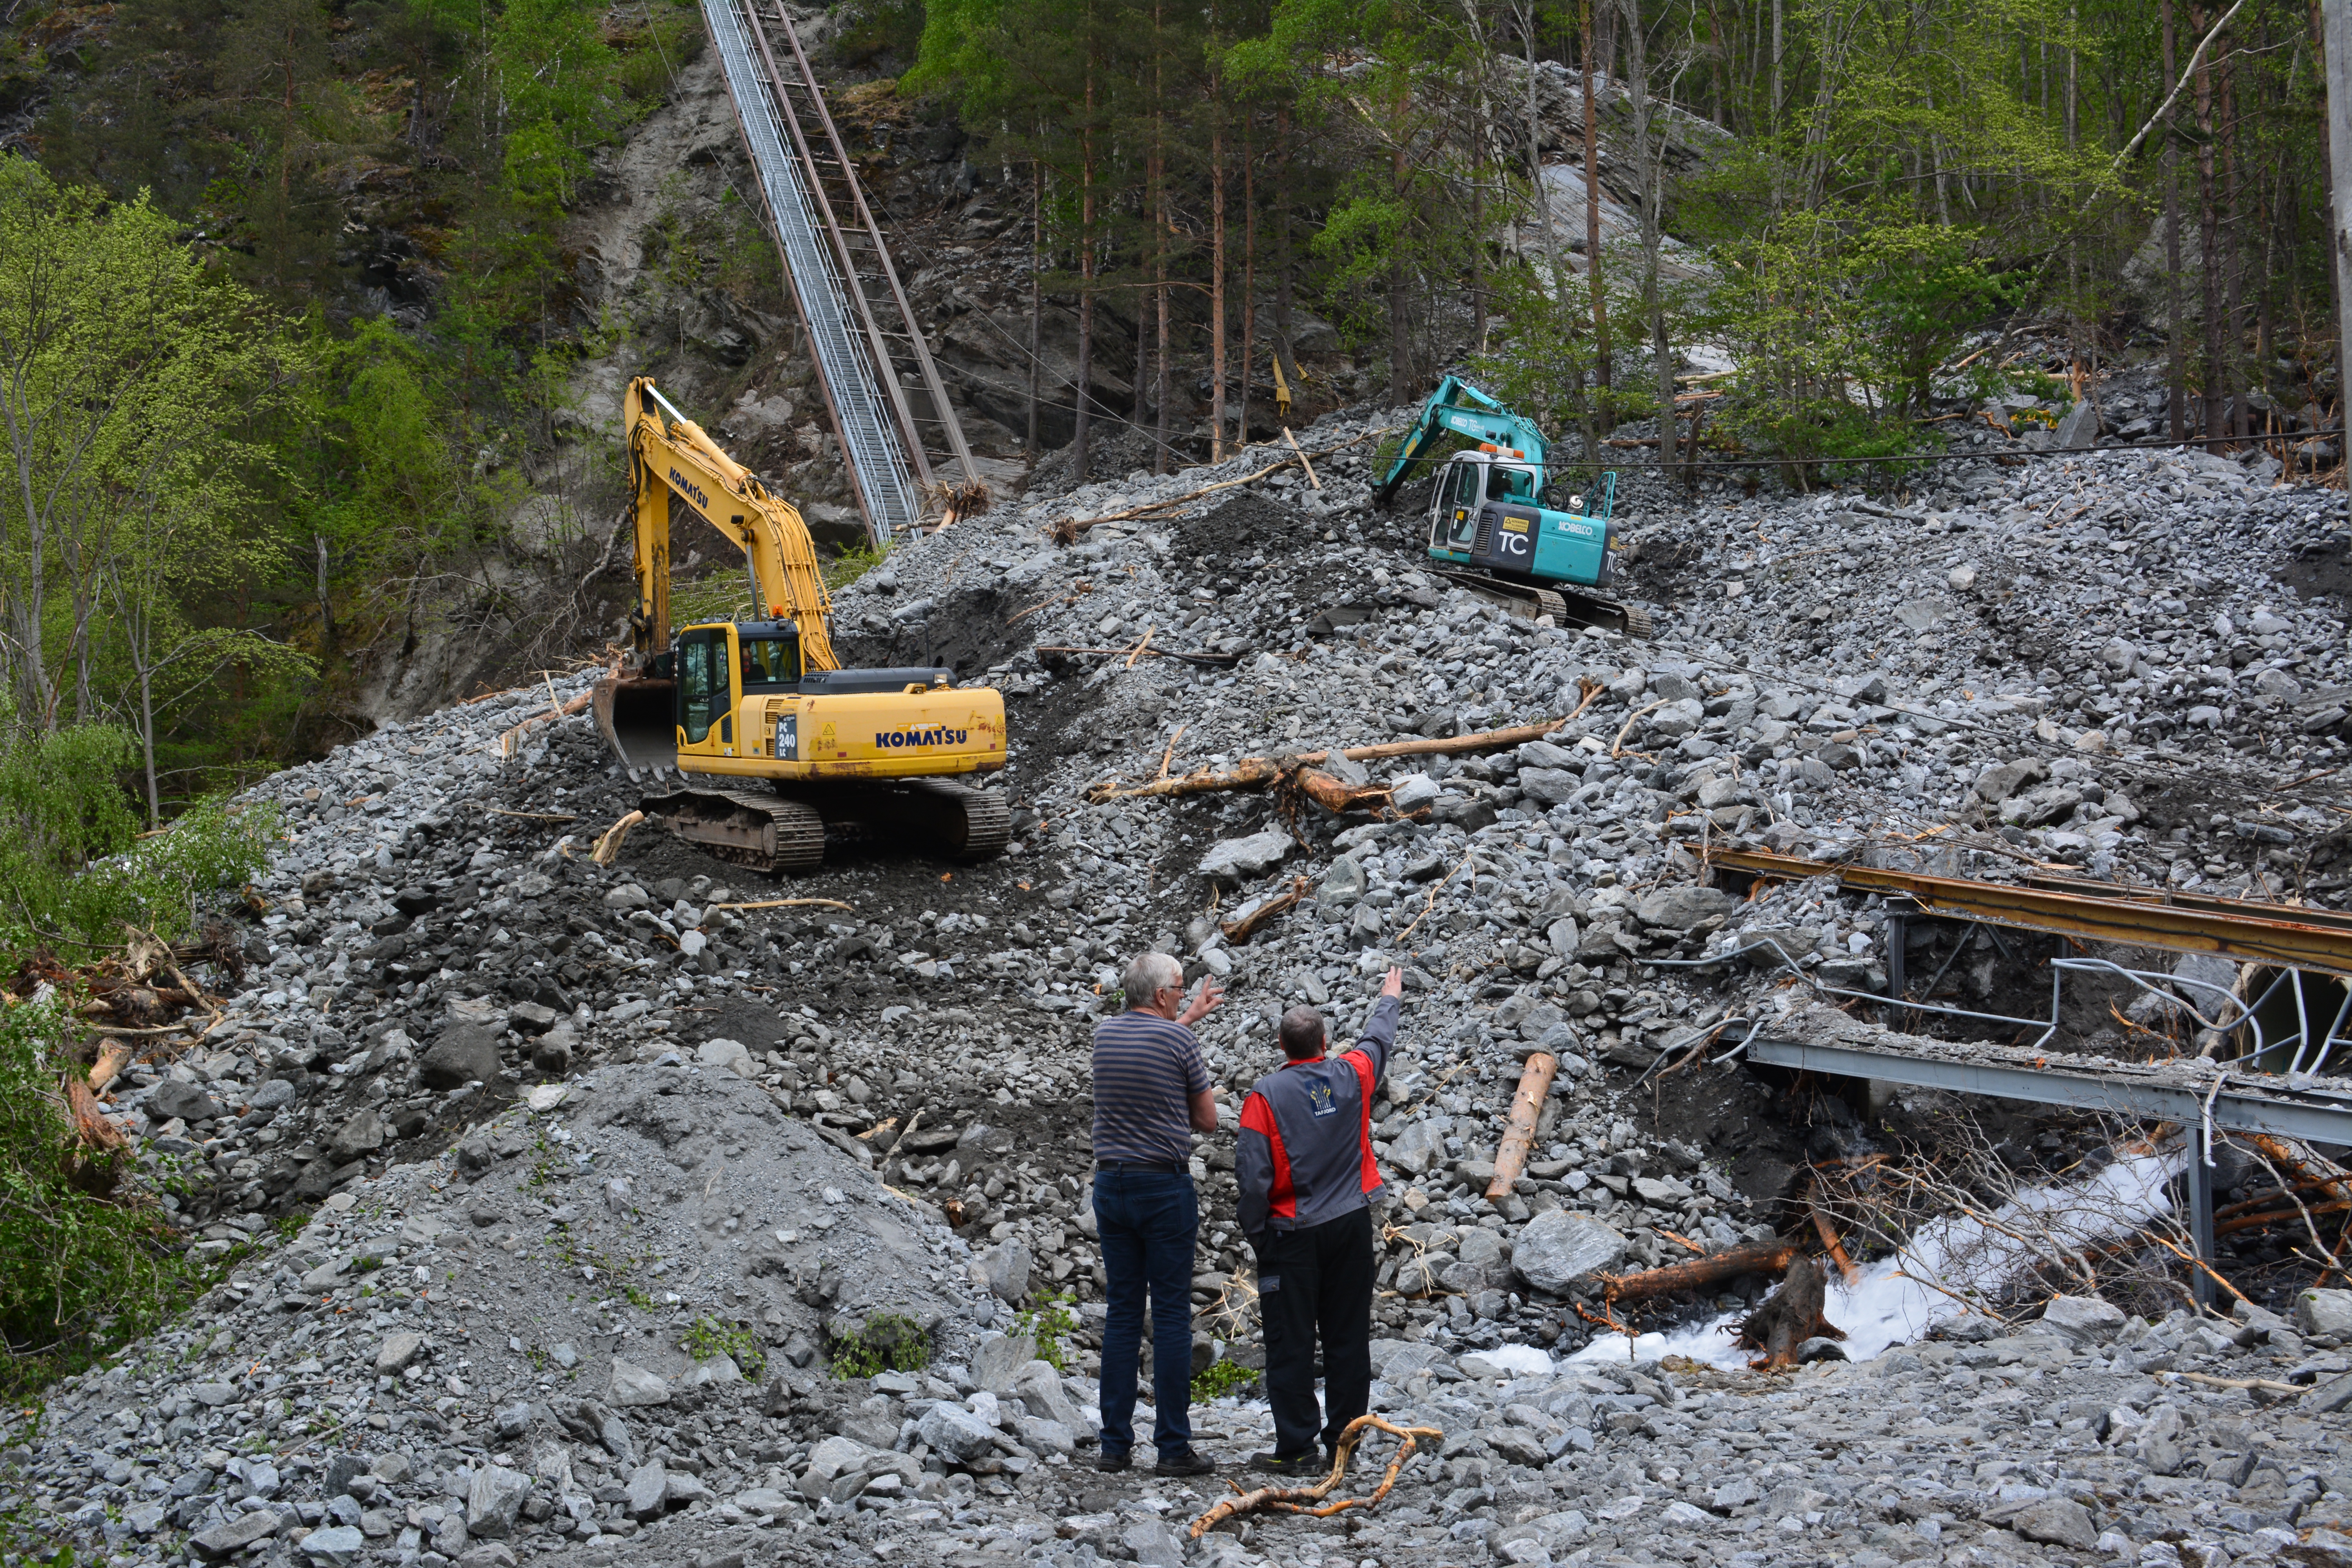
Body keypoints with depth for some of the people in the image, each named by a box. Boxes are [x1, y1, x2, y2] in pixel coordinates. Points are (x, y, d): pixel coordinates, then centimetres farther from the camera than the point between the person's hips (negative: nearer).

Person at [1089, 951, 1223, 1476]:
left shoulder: (1104, 1033, 6)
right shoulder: (1180, 1041, -10)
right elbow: (1207, 1121, -1)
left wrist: (1190, 1016, 44)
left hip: (1111, 1183, 5)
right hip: (1165, 1186, -5)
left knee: (1121, 1312, 9)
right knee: (1172, 1314, -1)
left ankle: (1115, 1444, 8)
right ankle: (1173, 1446, -1)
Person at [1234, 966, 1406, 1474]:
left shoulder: (1266, 1095, -11)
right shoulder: (1351, 1078, 0)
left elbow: (1254, 1176, -13)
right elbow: (1378, 1041, 22)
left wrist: (1255, 1233, -1)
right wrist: (1390, 998, 42)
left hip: (1292, 1234, -4)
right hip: (1351, 1225, 4)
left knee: (1290, 1343, 1)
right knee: (1348, 1337, 10)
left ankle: (1295, 1447, 1)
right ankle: (1344, 1439, 15)